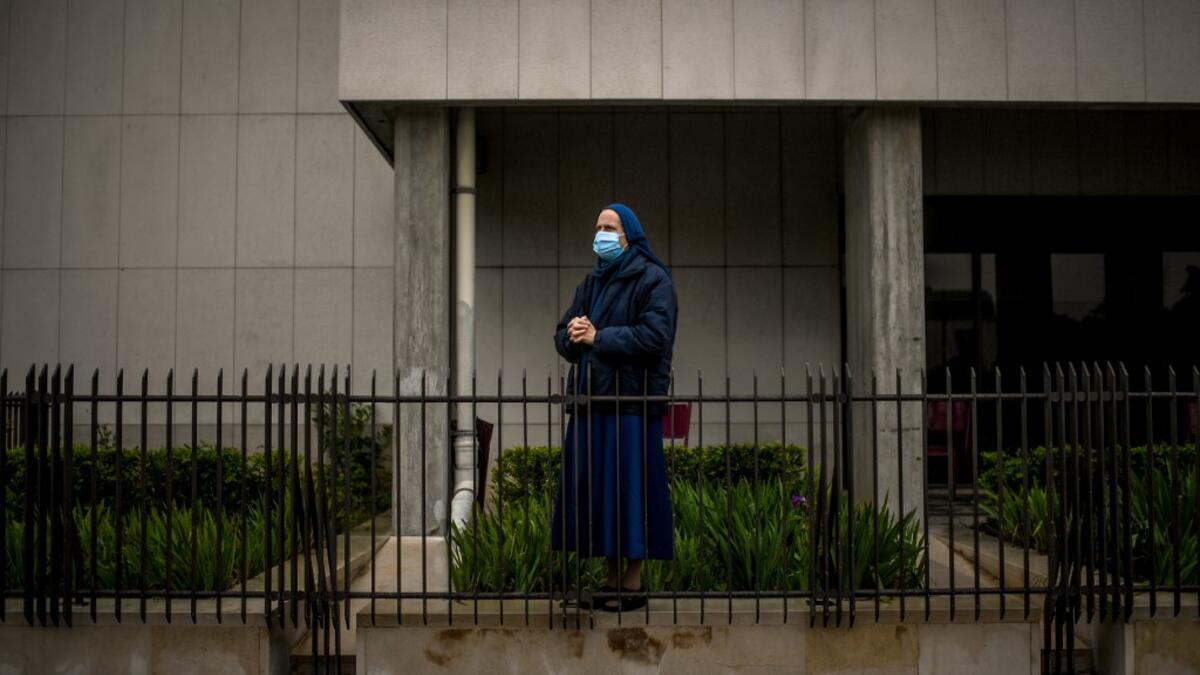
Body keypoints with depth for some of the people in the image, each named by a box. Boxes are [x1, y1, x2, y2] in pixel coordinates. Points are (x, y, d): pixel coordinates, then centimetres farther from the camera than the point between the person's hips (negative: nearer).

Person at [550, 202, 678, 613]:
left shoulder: (652, 279, -4)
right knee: (592, 488, 7)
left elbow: (654, 335, -17)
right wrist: (572, 334, -7)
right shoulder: (592, 282, 19)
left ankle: (634, 582, 4)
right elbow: (563, 337, 17)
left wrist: (597, 337, -12)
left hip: (631, 402, -7)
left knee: (629, 487, -5)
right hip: (590, 399, 7)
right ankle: (612, 577, 15)